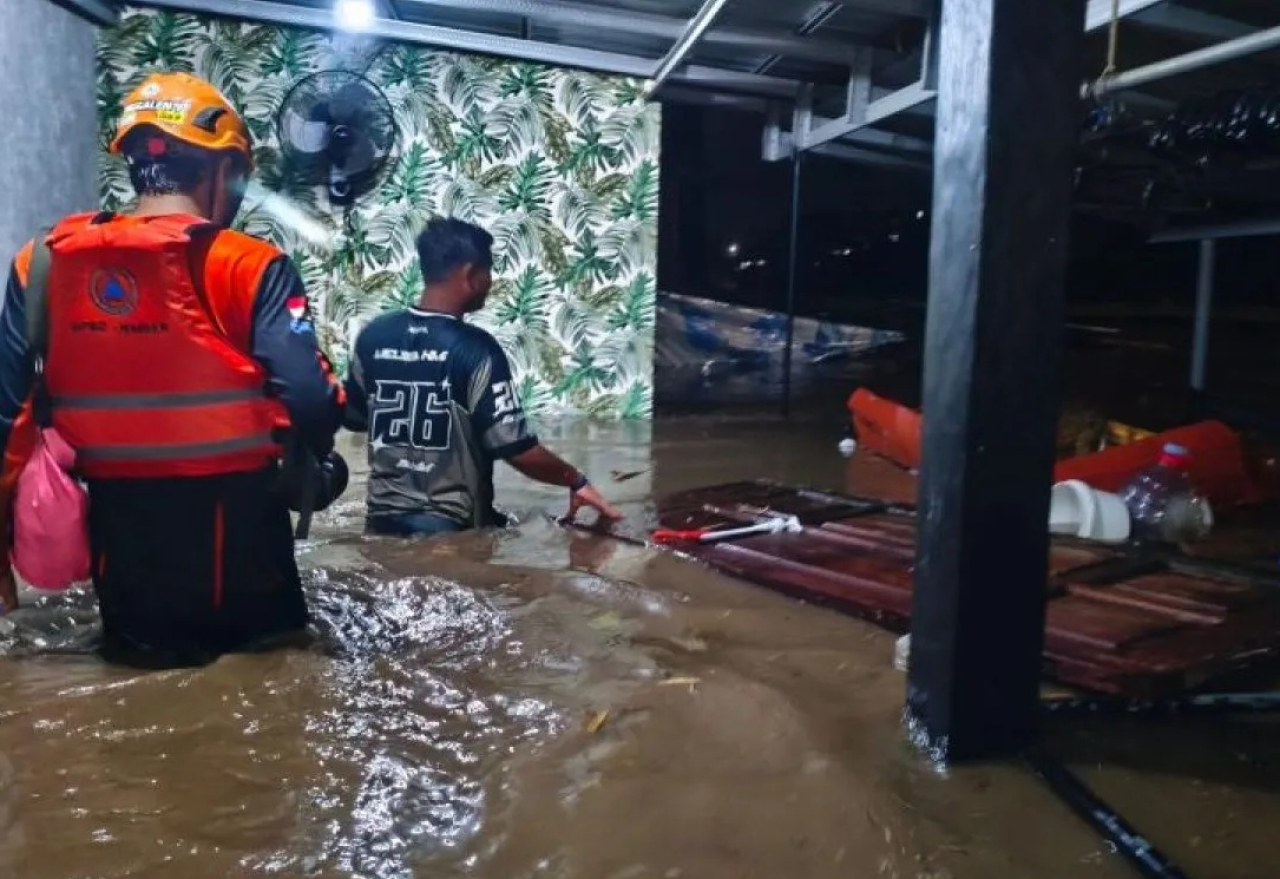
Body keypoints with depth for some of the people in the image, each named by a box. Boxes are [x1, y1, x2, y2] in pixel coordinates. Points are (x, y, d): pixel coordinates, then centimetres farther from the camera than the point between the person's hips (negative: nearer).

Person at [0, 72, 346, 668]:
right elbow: (307, 397, -20)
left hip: (114, 518, 5)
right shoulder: (245, 266, -13)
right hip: (229, 518, -4)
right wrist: (316, 448, 4)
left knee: (134, 662, 24)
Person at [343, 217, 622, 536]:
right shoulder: (475, 349, -19)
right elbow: (515, 446, -21)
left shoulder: (373, 335, -2)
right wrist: (577, 481, -7)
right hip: (452, 525, -5)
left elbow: (353, 418, 12)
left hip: (385, 518, 5)